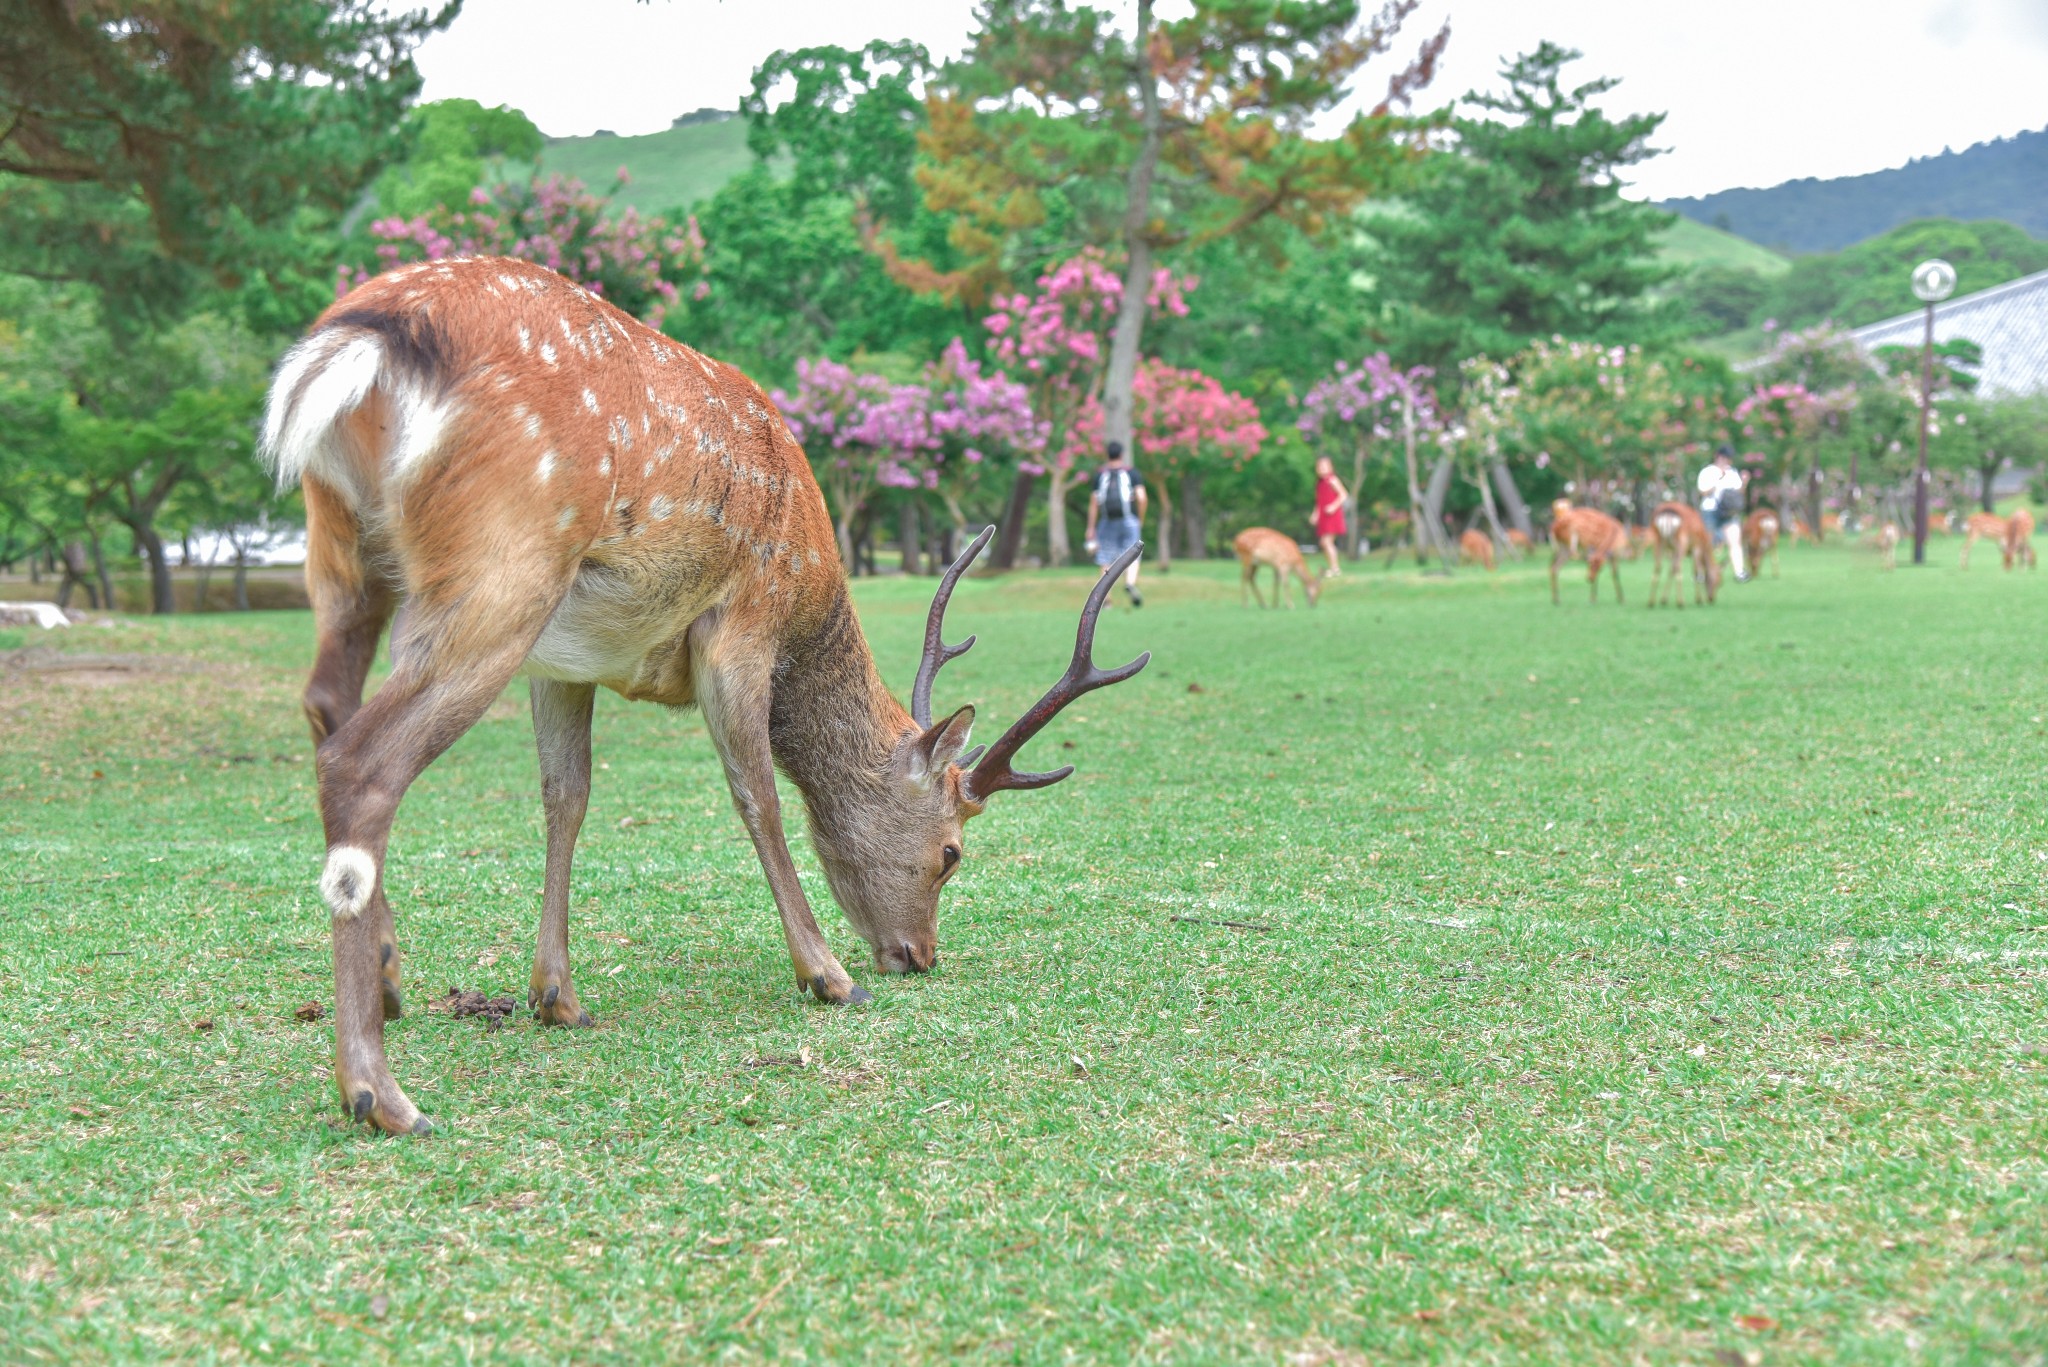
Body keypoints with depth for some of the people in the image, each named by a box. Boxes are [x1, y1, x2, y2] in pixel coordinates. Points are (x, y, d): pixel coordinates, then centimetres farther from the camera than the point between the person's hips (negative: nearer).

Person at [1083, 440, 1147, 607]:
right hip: (1129, 521, -1)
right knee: (1132, 558, 1)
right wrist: (1141, 520, 4)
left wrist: (1091, 529, 6)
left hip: (1107, 522, 1)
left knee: (1106, 562, 6)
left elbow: (1093, 504, 3)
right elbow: (1141, 498, -10)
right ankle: (1130, 584, -28)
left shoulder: (1099, 475, 7)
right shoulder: (1132, 473, 2)